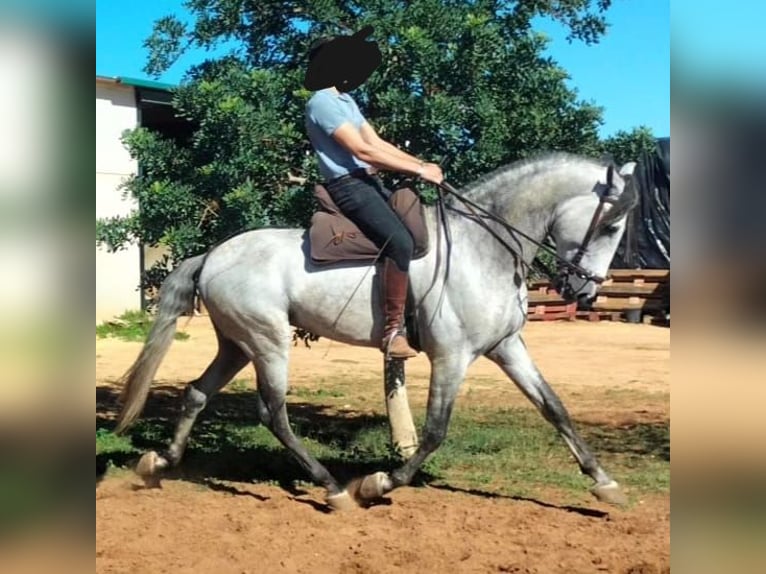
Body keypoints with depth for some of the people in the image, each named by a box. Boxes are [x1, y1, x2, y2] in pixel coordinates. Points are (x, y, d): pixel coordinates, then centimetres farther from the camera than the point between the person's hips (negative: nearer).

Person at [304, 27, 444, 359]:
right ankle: (393, 331, -26)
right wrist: (418, 169, -17)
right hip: (349, 187, -11)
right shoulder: (321, 103, -12)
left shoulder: (345, 100, 19)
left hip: (369, 182, 11)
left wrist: (420, 164, 2)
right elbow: (362, 150, -19)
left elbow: (377, 142, 16)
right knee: (401, 242, -28)